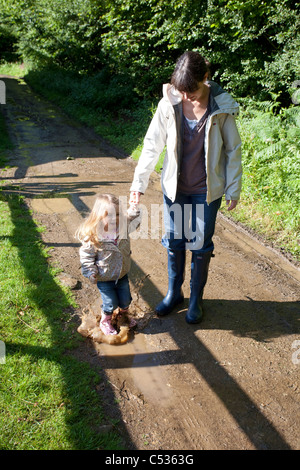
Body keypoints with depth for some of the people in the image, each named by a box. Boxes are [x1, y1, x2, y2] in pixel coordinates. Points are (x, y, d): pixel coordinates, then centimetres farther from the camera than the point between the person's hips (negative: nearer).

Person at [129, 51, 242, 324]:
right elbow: (152, 145, -3)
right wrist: (139, 182, -4)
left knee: (201, 245, 9)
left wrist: (234, 189, -3)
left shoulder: (222, 106, -14)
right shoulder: (169, 104, -10)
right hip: (175, 186, 2)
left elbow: (233, 150, -5)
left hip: (207, 189, -2)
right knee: (174, 241, 13)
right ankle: (174, 292, 35)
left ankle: (196, 298, 30)